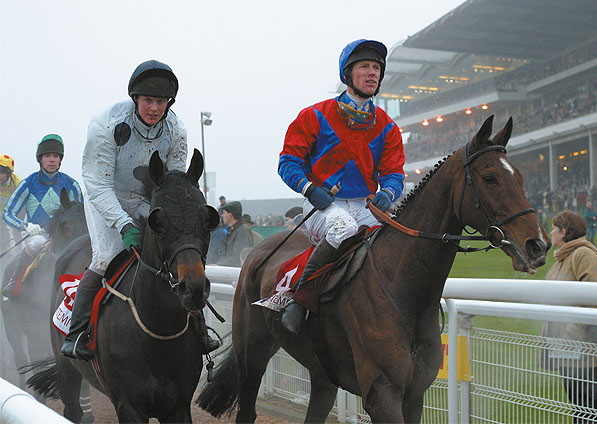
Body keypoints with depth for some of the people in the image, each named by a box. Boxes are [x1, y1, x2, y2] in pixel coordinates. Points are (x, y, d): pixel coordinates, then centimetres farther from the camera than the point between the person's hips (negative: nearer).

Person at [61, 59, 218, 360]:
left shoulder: (175, 130, -13)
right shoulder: (106, 124, -26)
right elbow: (98, 185, -28)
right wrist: (124, 225, -40)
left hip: (147, 202, 4)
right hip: (106, 201, -4)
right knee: (107, 258, -25)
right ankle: (76, 334, -14)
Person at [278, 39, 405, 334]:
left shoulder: (386, 127, 13)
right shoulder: (316, 117, 3)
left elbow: (394, 173, 9)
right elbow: (288, 162, 4)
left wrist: (387, 193, -15)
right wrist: (310, 189, -15)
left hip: (365, 206, 4)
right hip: (323, 206, -4)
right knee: (343, 228, -38)